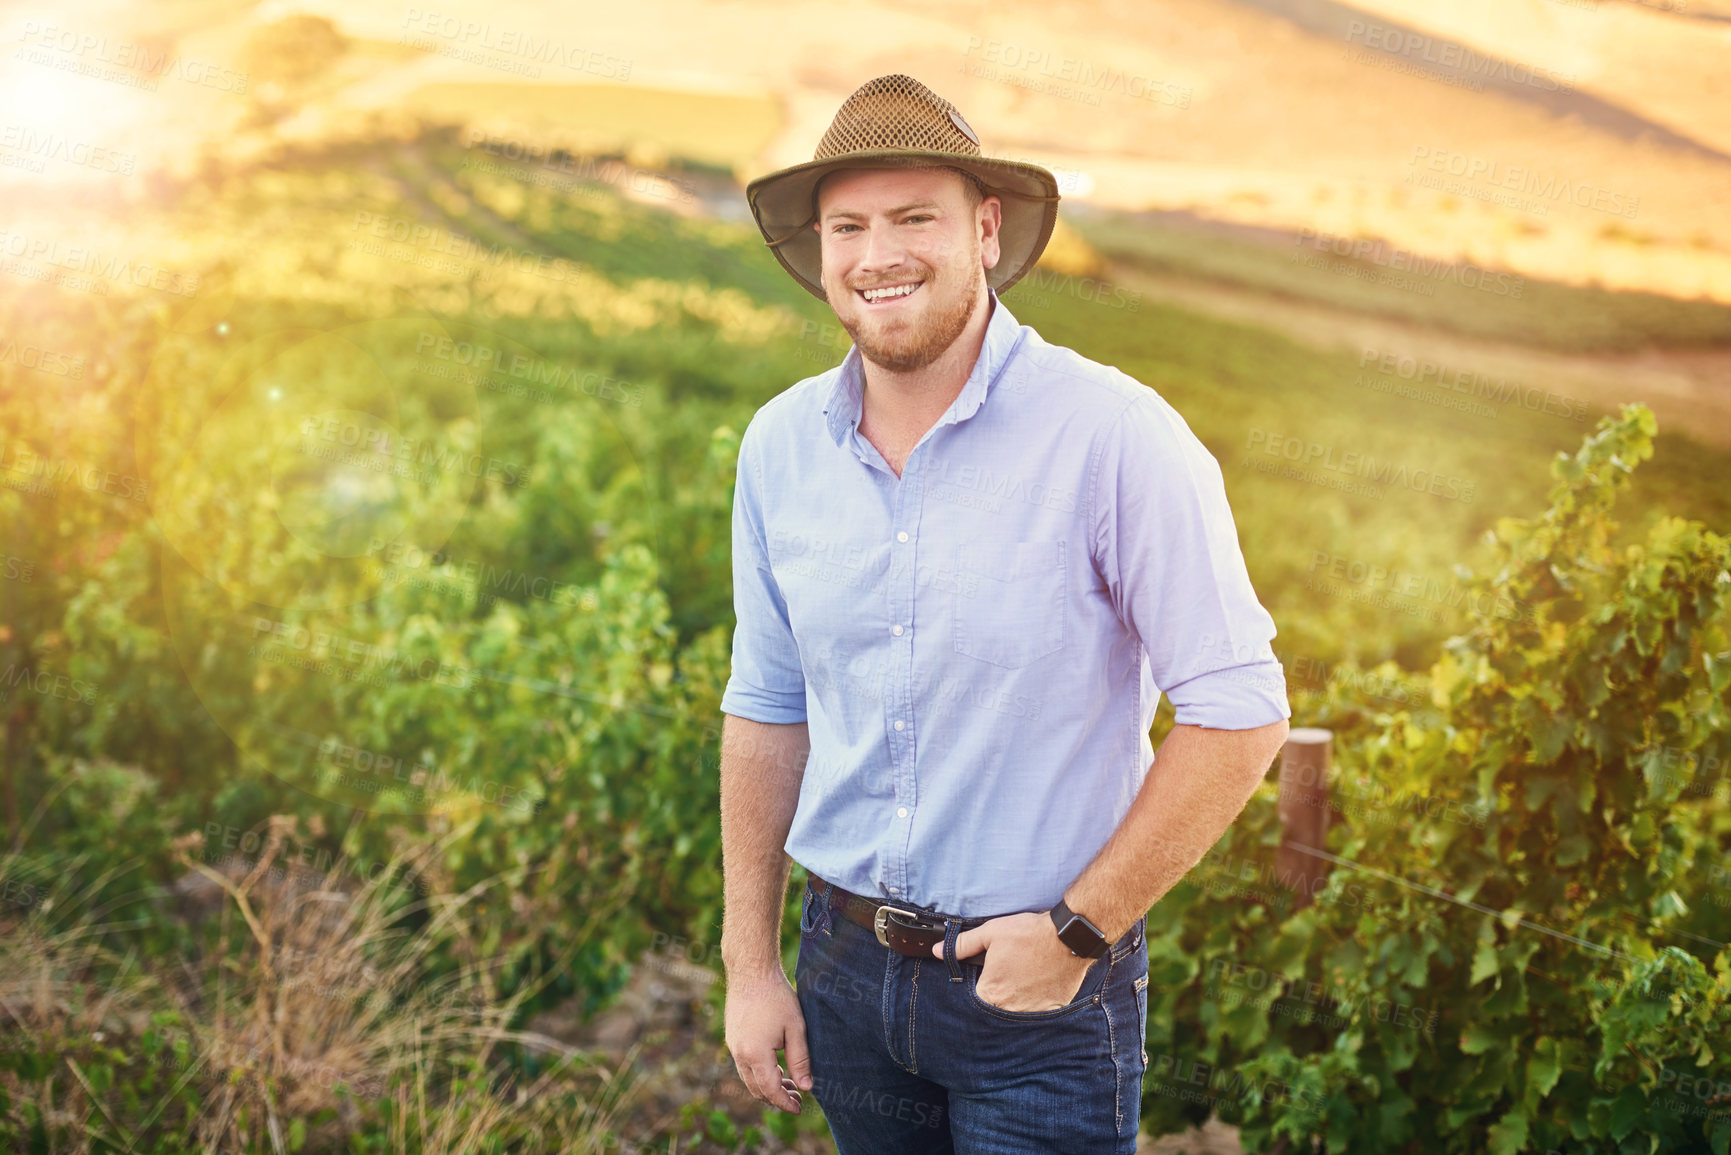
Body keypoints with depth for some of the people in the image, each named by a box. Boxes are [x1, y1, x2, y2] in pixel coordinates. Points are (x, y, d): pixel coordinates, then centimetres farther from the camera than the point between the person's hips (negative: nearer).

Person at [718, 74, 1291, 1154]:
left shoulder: (1111, 434, -16)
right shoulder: (779, 446, -1)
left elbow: (1240, 713, -14)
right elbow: (765, 709, 8)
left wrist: (1078, 931, -14)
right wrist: (750, 964, 6)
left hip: (1046, 989, -4)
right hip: (846, 970, 5)